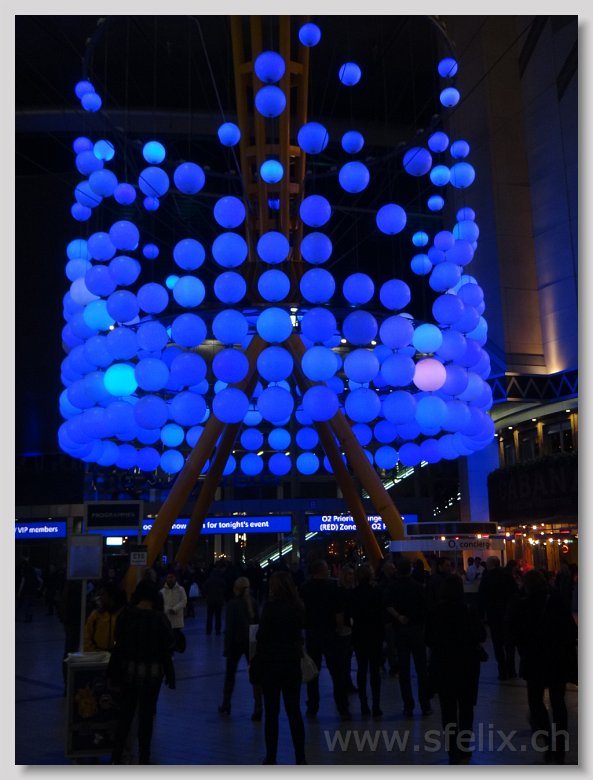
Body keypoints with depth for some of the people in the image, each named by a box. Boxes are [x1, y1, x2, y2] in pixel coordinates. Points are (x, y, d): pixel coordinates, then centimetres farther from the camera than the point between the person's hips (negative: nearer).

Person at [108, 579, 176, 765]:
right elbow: (166, 650, -9)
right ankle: (143, 758, 19)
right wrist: (170, 675, 0)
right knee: (146, 715, 10)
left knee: (125, 712, 17)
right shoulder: (159, 618, -12)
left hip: (128, 668, 2)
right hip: (152, 672, -2)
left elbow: (118, 645, -2)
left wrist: (113, 673, 6)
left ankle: (116, 757, 22)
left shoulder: (126, 615, -7)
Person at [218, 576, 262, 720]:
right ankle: (258, 709, -5)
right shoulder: (253, 602, 0)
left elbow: (229, 627, -12)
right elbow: (257, 622, 4)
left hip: (236, 642, -3)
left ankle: (225, 706, 25)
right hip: (252, 642, 3)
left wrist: (227, 647, -7)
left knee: (230, 674, 15)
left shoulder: (233, 604, -12)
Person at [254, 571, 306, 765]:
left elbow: (261, 635, -12)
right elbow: (299, 633, 9)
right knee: (294, 710, 11)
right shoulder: (298, 607, 0)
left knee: (271, 712, 7)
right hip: (292, 661, 4)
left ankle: (271, 757, 12)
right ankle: (300, 757, 12)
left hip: (272, 661, -4)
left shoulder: (270, 606, -15)